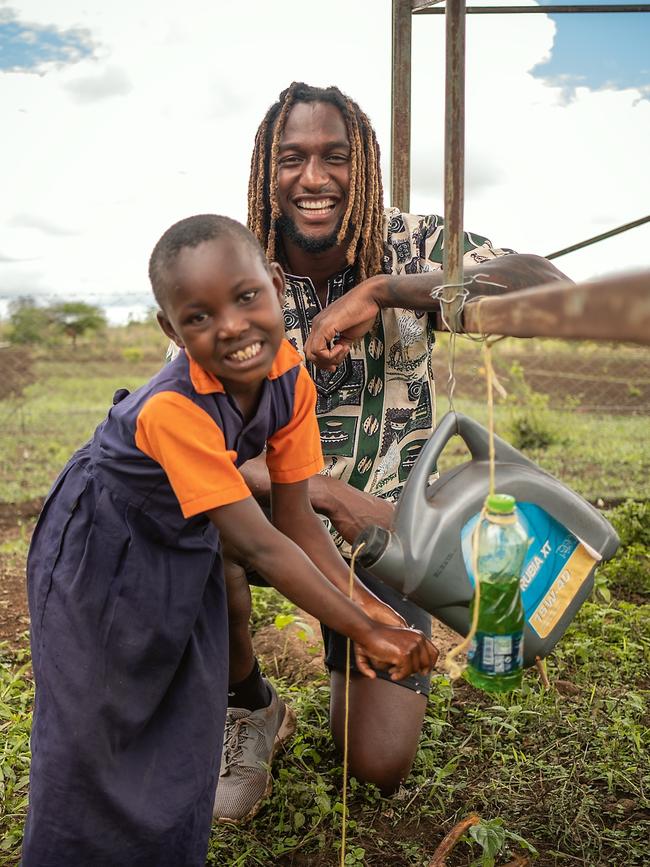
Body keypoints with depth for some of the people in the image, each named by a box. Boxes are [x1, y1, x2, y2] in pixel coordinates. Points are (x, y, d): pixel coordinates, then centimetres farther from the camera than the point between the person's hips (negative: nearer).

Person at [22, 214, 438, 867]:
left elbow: (296, 519, -13)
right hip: (98, 548, -5)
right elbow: (261, 547, -36)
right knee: (93, 726, 3)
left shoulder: (289, 377, -19)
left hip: (184, 549, 6)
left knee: (187, 721, 11)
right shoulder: (173, 410, -39)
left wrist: (367, 611, -21)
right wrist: (366, 632, -31)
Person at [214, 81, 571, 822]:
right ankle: (247, 708, -3)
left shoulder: (410, 247, -11)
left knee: (381, 767, -7)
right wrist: (333, 496, -32)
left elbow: (551, 286, -26)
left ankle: (348, 657, 31)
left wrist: (381, 289, -34)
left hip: (384, 522, 0)